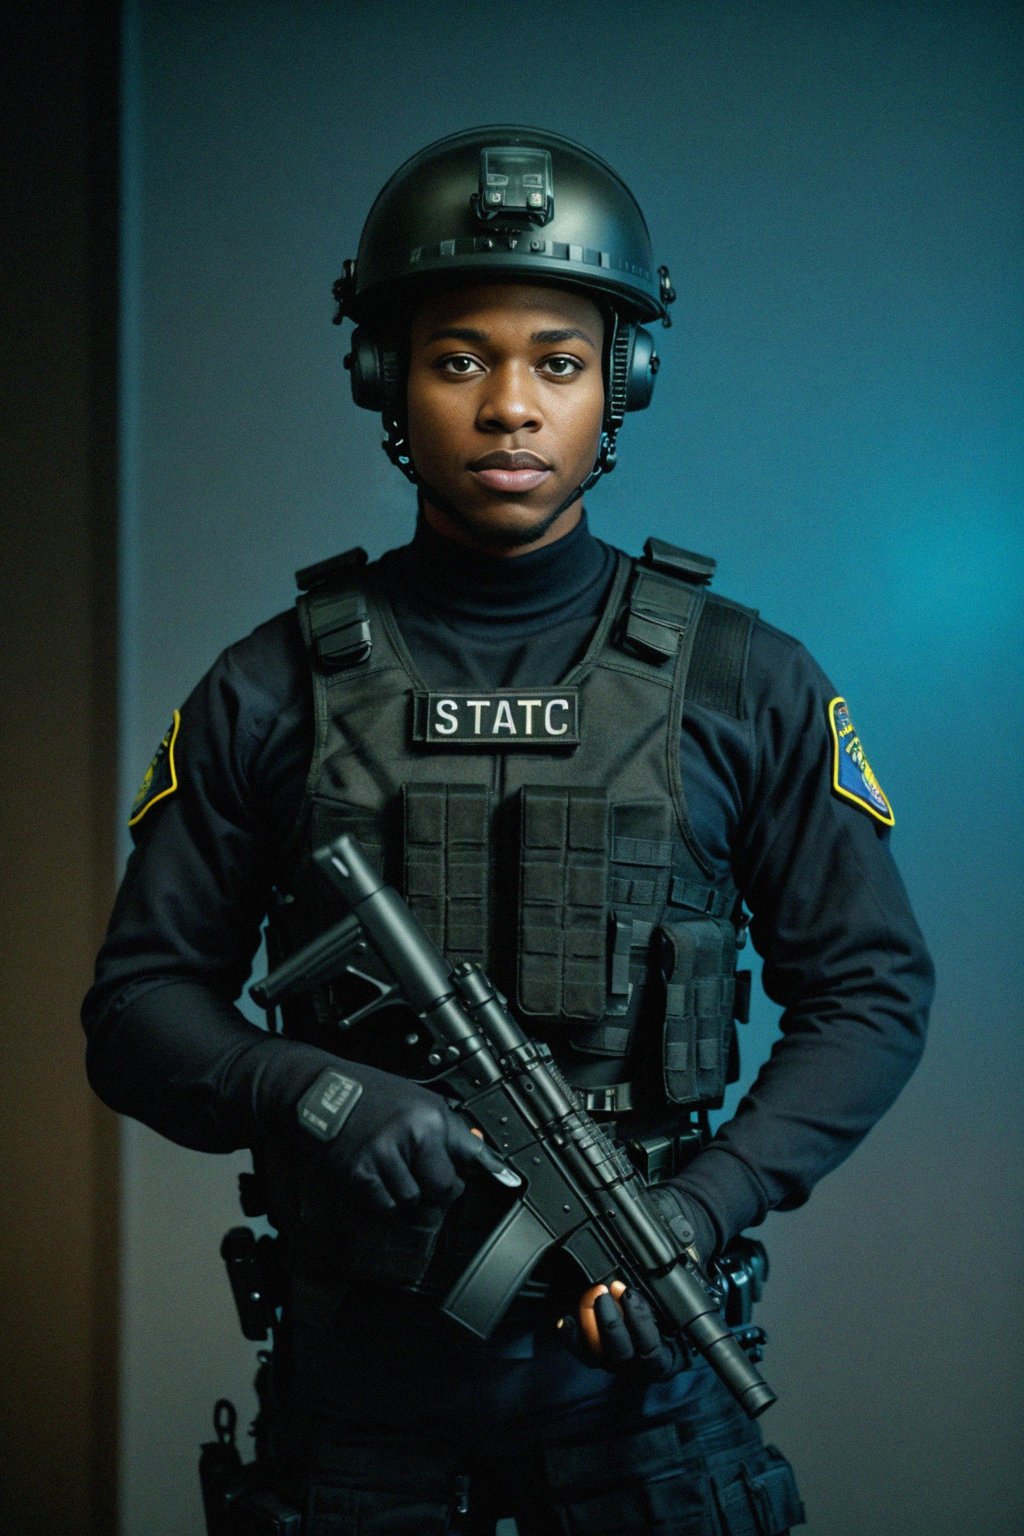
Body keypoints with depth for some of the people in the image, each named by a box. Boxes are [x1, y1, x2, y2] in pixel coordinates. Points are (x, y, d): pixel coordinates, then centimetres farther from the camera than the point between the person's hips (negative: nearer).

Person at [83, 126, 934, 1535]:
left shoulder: (743, 683, -1)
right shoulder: (273, 693, 0)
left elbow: (872, 991, 2)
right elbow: (140, 1008, 2)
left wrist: (702, 1207, -12)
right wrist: (305, 1093, -19)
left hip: (634, 1351, 0)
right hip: (359, 1360, 1)